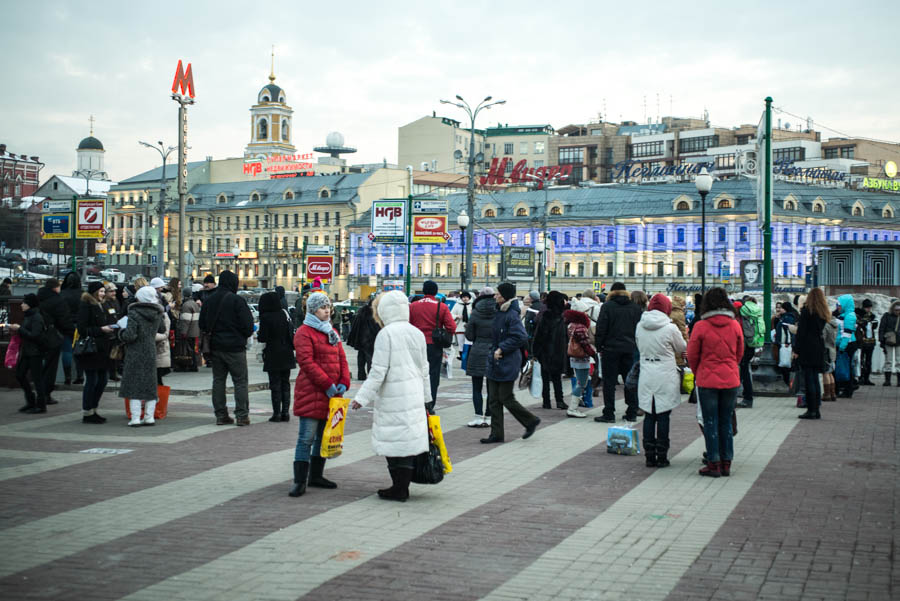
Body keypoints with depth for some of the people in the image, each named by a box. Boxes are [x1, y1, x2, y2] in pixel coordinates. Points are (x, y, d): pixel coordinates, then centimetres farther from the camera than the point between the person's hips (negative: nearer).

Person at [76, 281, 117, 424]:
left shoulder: (100, 306, 18)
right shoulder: (85, 306, -9)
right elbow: (82, 329, -15)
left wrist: (109, 329, 8)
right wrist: (101, 330, -17)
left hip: (102, 349, 9)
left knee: (102, 379, 10)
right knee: (92, 380, -5)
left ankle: (93, 410, 20)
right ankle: (87, 413, 2)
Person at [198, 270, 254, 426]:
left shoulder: (208, 300, 6)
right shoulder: (237, 300, -12)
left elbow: (202, 325, 10)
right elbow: (247, 324, -13)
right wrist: (246, 335, 7)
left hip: (215, 347, 5)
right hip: (235, 347, -5)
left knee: (218, 380, 10)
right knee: (240, 381, 1)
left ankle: (220, 415, 10)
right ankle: (242, 415, -2)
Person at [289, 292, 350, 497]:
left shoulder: (332, 333, 17)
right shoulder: (304, 333, -8)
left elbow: (342, 359, 15)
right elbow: (307, 362, -16)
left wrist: (343, 382, -2)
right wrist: (327, 385, -19)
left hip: (331, 395, 8)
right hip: (311, 393, -8)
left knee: (324, 436, 13)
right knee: (306, 438, -9)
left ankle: (316, 475, 24)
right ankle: (300, 481, -7)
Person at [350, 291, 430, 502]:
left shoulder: (386, 334, -10)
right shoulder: (417, 333, 11)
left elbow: (378, 371, -13)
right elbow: (424, 369, 18)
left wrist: (362, 397, -9)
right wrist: (425, 395, 28)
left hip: (392, 398, -7)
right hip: (414, 397, 7)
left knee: (396, 441, -2)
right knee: (408, 438, 10)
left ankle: (399, 489, 1)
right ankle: (402, 486, 15)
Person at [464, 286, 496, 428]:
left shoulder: (475, 313, -5)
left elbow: (469, 336, -2)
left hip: (478, 352, -2)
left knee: (477, 387, 5)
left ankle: (479, 417, 0)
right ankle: (488, 417, 9)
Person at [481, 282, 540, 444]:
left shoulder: (512, 315, -16)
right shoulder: (499, 313, 10)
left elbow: (521, 337, -24)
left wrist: (501, 349, -19)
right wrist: (494, 350, 11)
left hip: (507, 364, -9)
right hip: (495, 363, 9)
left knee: (506, 398, -3)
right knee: (493, 400, 8)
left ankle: (531, 420, 17)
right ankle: (497, 434, 13)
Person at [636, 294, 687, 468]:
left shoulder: (640, 326, -1)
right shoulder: (670, 328, -12)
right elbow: (682, 349, 4)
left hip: (646, 377, 3)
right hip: (665, 377, -3)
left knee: (649, 416, 9)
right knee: (663, 416, 3)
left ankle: (650, 455, 11)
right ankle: (661, 456, 7)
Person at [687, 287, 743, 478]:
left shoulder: (701, 326, -10)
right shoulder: (735, 325, -1)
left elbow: (692, 355, -3)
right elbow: (739, 353, 9)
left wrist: (698, 374, 15)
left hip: (708, 380, -3)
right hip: (731, 380, 3)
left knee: (710, 422, 4)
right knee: (726, 421, 12)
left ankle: (714, 464, 6)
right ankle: (726, 463, 16)